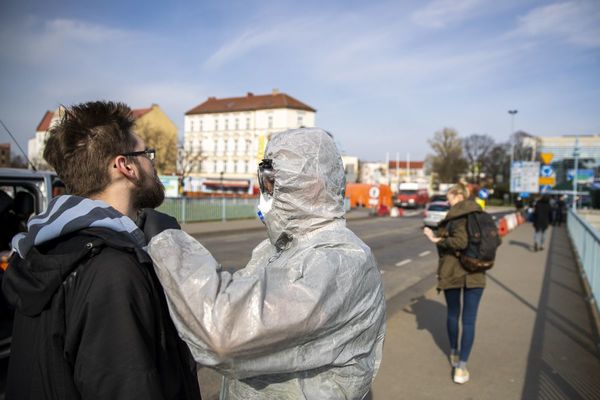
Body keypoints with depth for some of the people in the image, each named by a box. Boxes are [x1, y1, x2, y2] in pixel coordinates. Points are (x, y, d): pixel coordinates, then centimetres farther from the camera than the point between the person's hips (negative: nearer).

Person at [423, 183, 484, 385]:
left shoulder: (457, 215, -11)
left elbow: (459, 242, -24)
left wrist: (436, 239, -12)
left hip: (452, 272, -3)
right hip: (475, 274, 3)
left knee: (453, 314, 17)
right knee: (469, 319, 2)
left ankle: (454, 353, 33)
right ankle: (462, 367, 0)